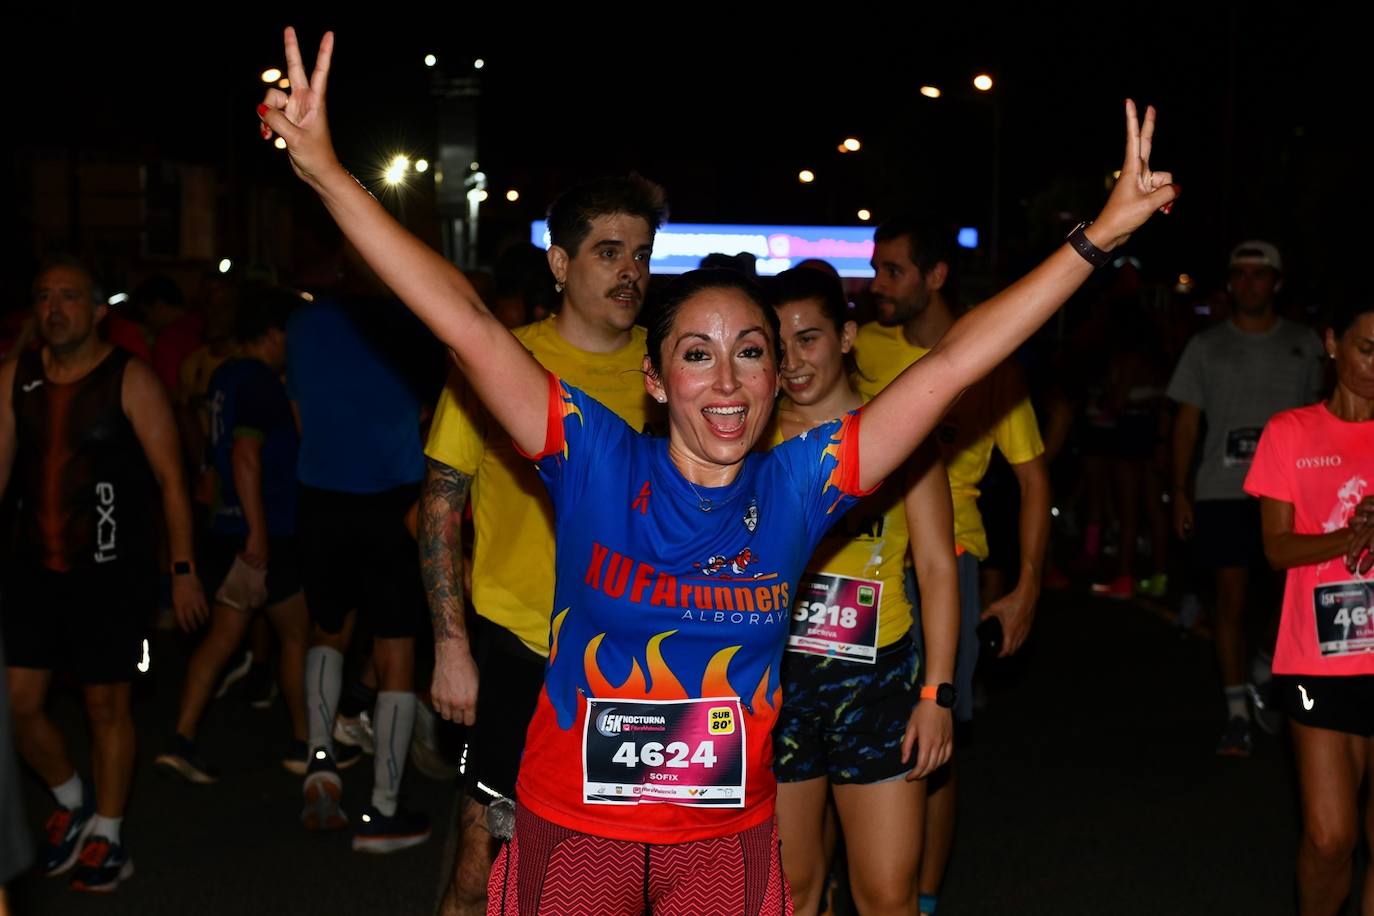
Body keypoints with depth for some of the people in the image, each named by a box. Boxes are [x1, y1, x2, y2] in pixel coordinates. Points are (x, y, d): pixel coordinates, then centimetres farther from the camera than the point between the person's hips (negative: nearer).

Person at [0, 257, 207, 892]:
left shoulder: (130, 381, -8)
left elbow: (171, 480, -6)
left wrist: (183, 570, -8)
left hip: (111, 573, -4)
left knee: (107, 704, 6)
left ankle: (107, 836, 23)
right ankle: (72, 802, 30)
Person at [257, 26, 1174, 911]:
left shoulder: (797, 487, -6)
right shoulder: (595, 465, -10)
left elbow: (954, 361, -7)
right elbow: (467, 324, -17)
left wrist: (1100, 235, -7)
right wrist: (325, 170, -21)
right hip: (572, 832, -2)